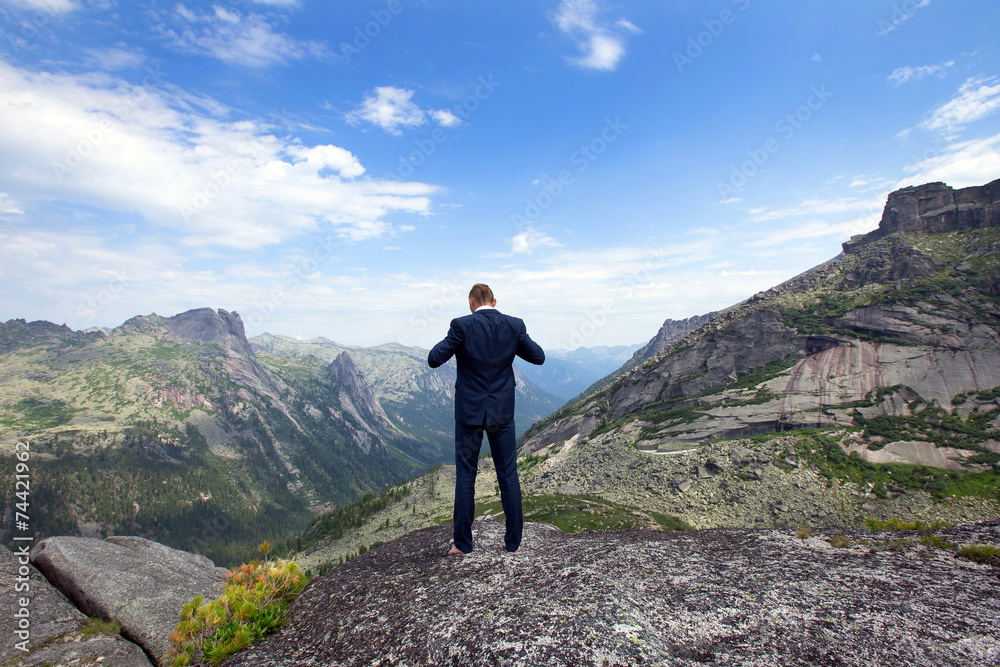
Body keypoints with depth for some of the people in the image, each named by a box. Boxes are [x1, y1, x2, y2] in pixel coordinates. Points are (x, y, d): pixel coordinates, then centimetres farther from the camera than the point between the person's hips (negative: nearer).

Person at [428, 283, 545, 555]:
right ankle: (513, 541, 21)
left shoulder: (462, 325, -11)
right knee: (508, 474, 12)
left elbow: (434, 360, -12)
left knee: (465, 475, 9)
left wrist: (450, 341, 6)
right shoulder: (514, 325, -4)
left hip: (469, 411, -2)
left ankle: (462, 543, 18)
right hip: (502, 411, 2)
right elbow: (539, 357, 5)